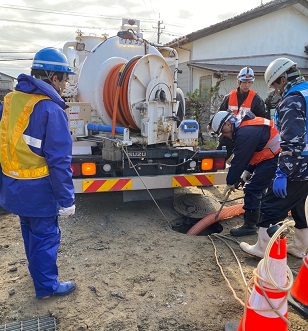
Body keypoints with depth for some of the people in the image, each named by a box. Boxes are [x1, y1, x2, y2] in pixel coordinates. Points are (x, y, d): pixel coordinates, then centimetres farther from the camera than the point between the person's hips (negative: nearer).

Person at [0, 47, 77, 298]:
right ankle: (47, 286, 26)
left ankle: (38, 270, 47)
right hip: (38, 189, -8)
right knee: (46, 235, 9)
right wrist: (67, 199, -15)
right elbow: (59, 161, -21)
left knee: (30, 231, 25)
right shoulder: (51, 110, -21)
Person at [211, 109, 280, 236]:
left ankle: (250, 225, 1)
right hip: (271, 158, 11)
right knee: (258, 188, 19)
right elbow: (248, 155, 16)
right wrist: (248, 170, 10)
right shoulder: (245, 126, 10)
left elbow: (239, 160, -19)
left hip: (273, 158, -11)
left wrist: (231, 182, -10)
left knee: (252, 190, -8)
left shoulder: (245, 133, -23)